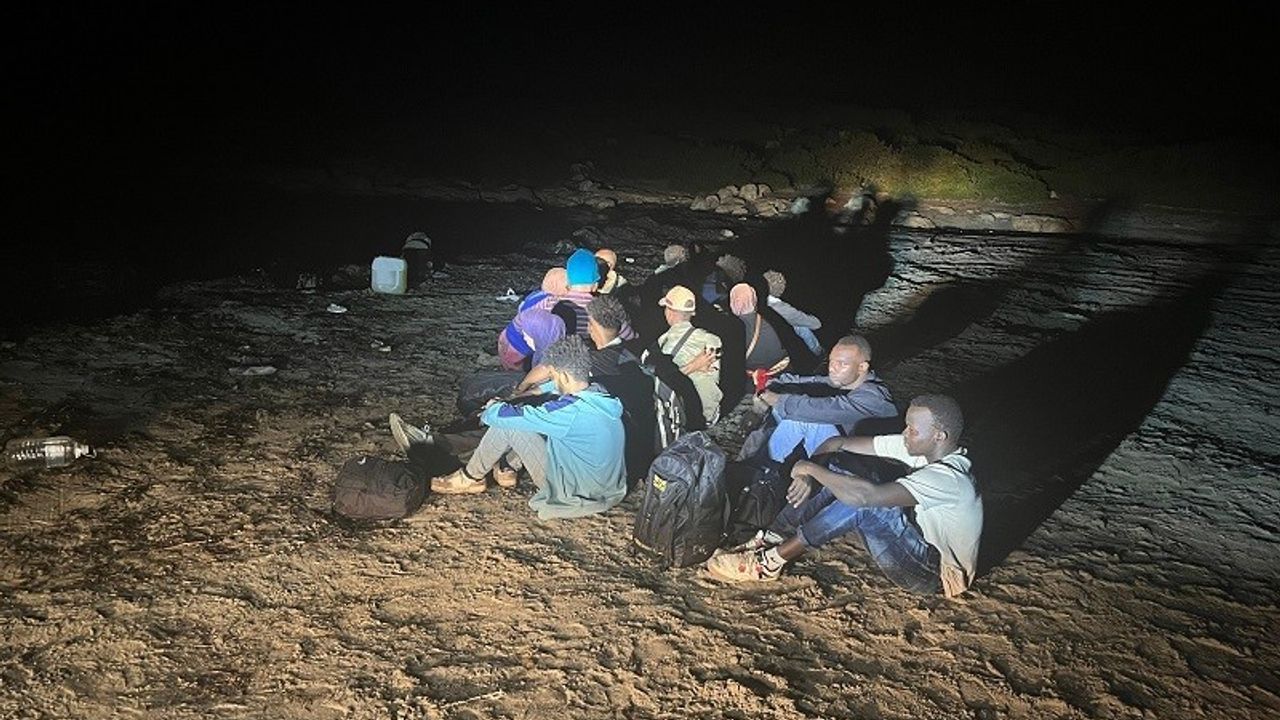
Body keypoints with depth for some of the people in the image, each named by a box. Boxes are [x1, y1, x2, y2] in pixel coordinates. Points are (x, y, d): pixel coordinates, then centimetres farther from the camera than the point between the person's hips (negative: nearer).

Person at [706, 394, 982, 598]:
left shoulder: (947, 478, -32)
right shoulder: (921, 446, -6)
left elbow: (863, 495, -44)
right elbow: (836, 443, -4)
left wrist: (809, 468, -30)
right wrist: (807, 474, -22)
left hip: (935, 575, -9)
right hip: (920, 542, 9)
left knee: (860, 503, -31)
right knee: (837, 477, -8)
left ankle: (770, 561, -18)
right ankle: (769, 541, -7)